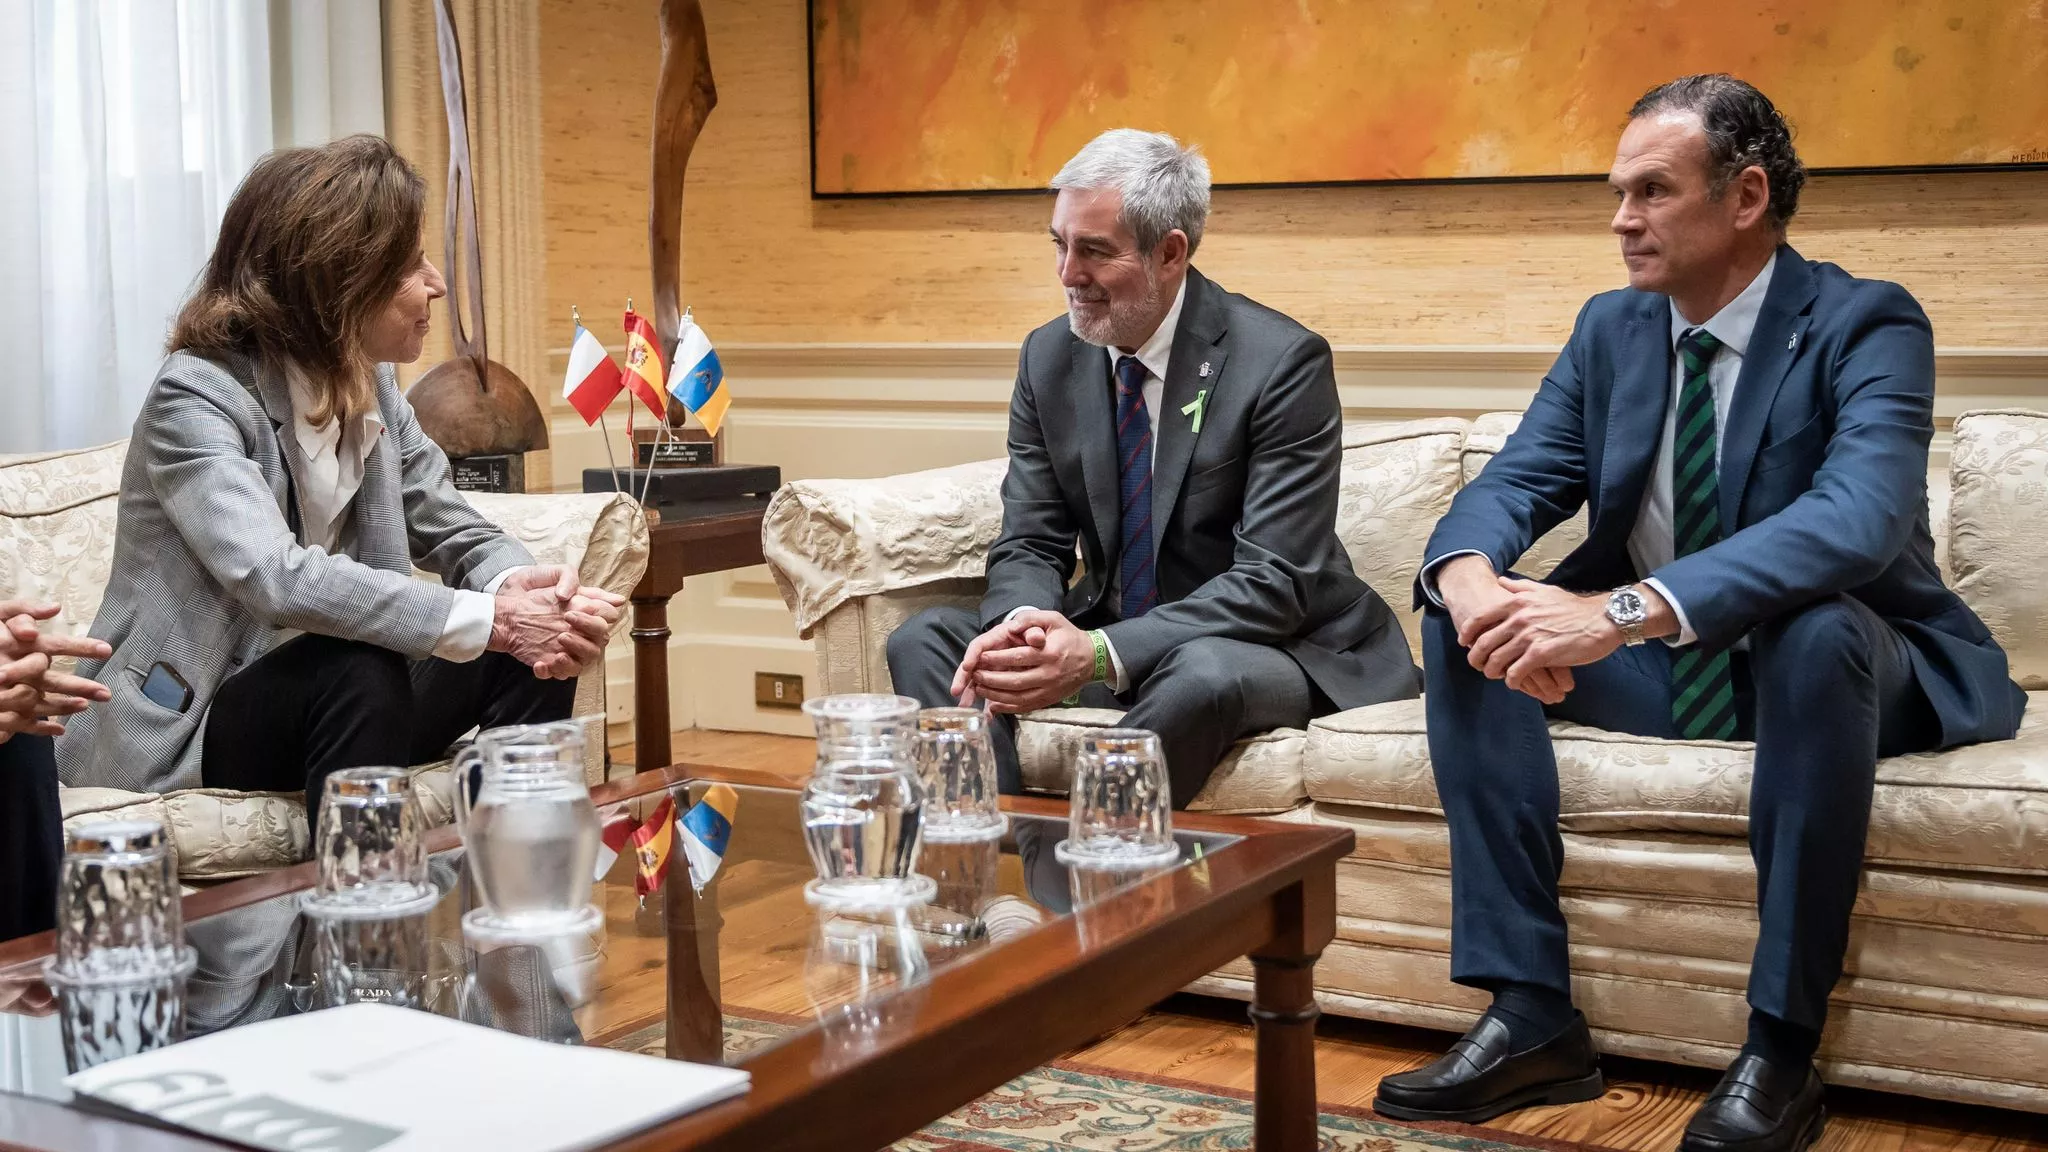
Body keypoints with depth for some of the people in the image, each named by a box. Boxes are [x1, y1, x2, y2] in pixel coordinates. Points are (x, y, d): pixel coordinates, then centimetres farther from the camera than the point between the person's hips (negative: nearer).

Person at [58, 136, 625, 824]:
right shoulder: (194, 398, -19)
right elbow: (276, 579, -34)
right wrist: (492, 619, -37)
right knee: (360, 672, -33)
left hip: (318, 699, 7)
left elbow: (457, 534, 4)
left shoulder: (373, 390, 4)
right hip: (181, 733, -7)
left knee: (533, 653, -12)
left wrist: (517, 587, -21)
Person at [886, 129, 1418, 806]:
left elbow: (1274, 582, -22)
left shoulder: (1283, 362, -17)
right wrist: (1021, 622, -24)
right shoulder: (1049, 357, 1)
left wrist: (1101, 653, -33)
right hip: (1101, 641, 6)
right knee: (926, 641, -13)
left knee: (1201, 674, -39)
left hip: (1267, 651, -5)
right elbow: (1030, 543, 3)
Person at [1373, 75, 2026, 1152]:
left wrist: (1627, 610, -46)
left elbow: (1858, 518, -34)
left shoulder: (1865, 325, -15)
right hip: (1657, 668, 6)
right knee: (1460, 617, -14)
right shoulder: (1611, 327, 5)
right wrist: (1470, 574, -30)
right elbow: (1515, 482, -3)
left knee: (1817, 624, -38)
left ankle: (1780, 1046, -27)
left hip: (1837, 665, -5)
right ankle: (1530, 1015, -16)